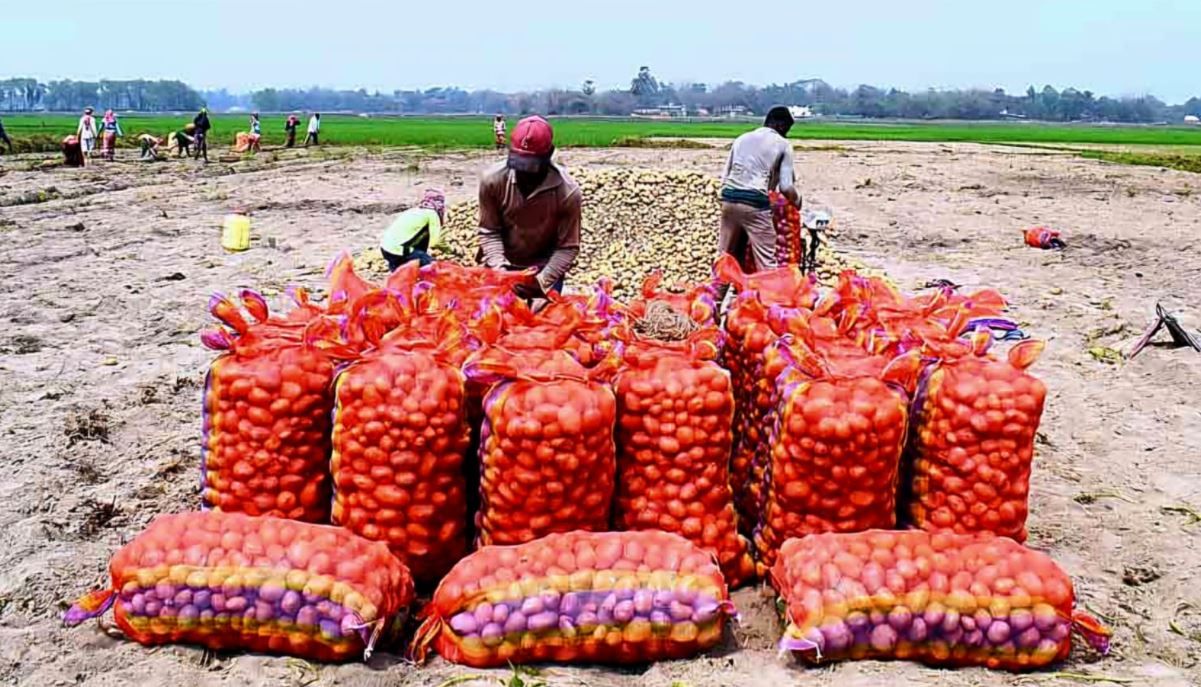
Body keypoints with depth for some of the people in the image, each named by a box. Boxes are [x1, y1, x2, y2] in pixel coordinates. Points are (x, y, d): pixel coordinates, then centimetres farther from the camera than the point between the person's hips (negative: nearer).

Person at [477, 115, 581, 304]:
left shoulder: (568, 191, -23)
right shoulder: (492, 179, -19)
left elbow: (567, 248, -16)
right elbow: (489, 232, -9)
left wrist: (542, 280, -30)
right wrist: (499, 267, -26)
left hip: (544, 268, -1)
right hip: (502, 265, 2)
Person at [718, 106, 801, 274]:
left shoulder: (741, 138, 20)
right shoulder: (782, 144, 6)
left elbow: (724, 177, 17)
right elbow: (786, 187, 1)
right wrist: (797, 201, 20)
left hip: (729, 200, 5)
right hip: (756, 204, -5)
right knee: (766, 262, 1)